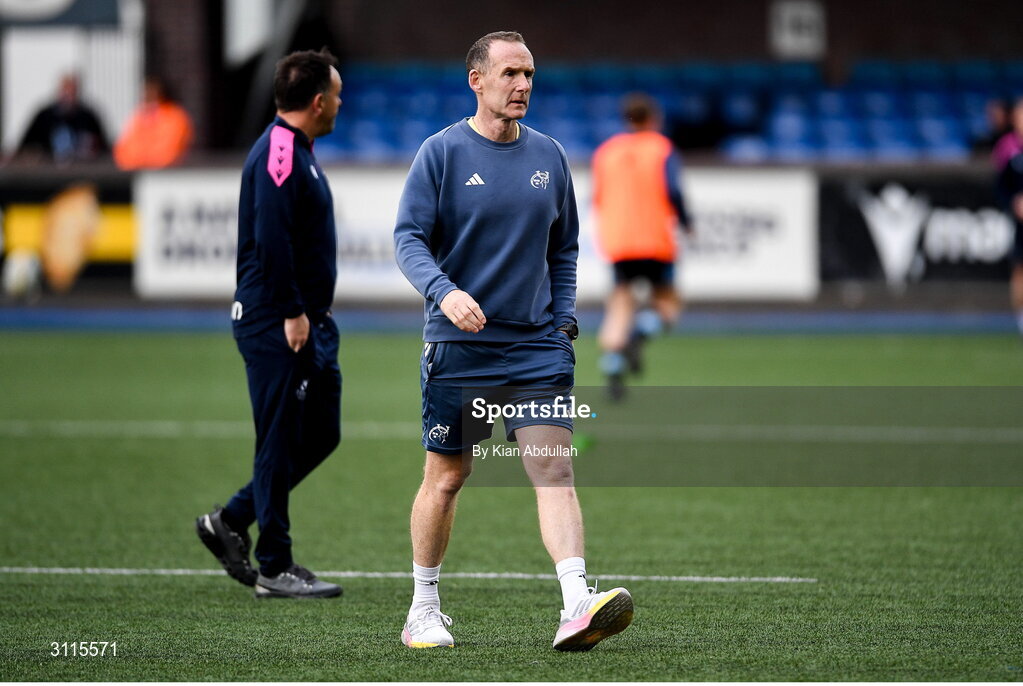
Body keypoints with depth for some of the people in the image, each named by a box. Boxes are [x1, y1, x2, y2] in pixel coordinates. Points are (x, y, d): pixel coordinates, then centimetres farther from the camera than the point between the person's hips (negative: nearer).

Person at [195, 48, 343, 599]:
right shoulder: (279, 154, -16)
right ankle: (274, 570, 3)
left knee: (321, 433, 13)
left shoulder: (297, 151, 17)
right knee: (281, 444, -4)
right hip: (277, 326, -10)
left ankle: (231, 522, 21)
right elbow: (271, 239, -24)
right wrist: (292, 313, -22)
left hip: (307, 324, 10)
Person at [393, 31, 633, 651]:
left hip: (537, 345, 3)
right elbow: (409, 238, -8)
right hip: (458, 346, -3)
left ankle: (577, 607, -24)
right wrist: (445, 292, -26)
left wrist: (564, 320, 8)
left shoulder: (548, 155, 10)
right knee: (446, 478, 5)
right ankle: (424, 609, 21)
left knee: (555, 468, -12)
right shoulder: (442, 153, -3)